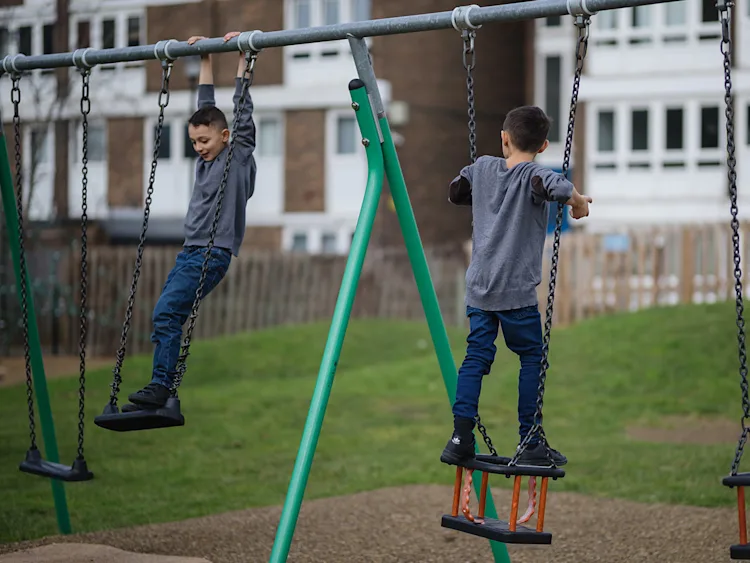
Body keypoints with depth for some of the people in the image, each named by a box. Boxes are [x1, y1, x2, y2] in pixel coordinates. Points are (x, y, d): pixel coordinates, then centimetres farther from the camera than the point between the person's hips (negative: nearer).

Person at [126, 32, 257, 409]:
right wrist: (205, 61, 26)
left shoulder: (240, 156, -2)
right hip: (189, 251, 8)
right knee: (165, 317, 3)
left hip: (213, 254, -8)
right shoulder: (207, 158, 16)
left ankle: (160, 386, -17)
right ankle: (163, 392, 6)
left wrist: (241, 58, -4)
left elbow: (242, 110, -7)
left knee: (166, 312, -18)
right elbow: (206, 108, 23)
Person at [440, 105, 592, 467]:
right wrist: (579, 203, -12)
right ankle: (530, 444, 8)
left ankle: (460, 437, -4)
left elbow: (455, 193, 24)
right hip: (517, 291, -5)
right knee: (532, 359, 7)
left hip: (478, 288, 5)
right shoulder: (533, 176, -8)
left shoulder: (482, 167, 8)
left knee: (476, 357, 7)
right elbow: (558, 188, -30)